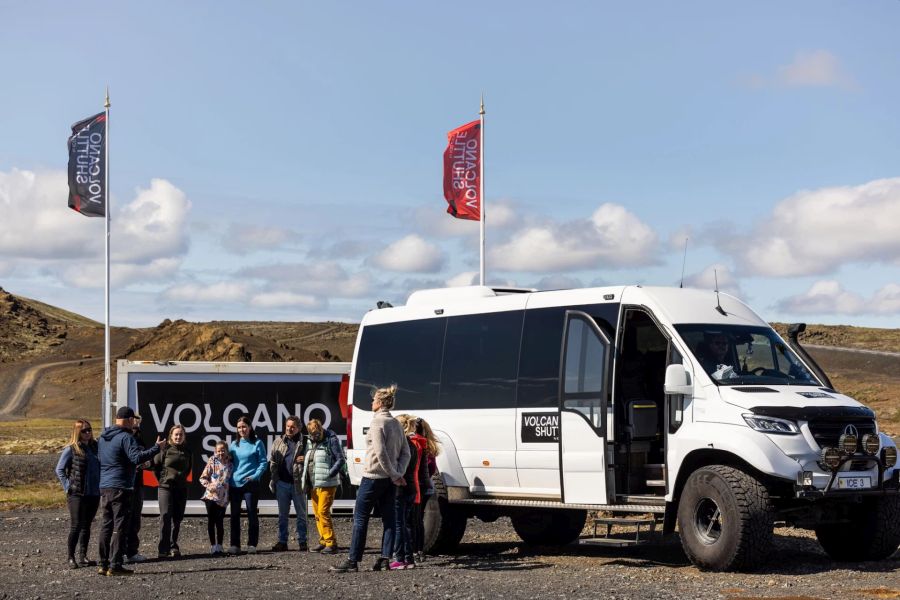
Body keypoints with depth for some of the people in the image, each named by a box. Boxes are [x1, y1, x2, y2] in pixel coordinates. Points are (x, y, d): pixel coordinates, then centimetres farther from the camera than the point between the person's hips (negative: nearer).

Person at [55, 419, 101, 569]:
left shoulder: (94, 447, 9)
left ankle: (82, 556, 16)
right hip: (77, 494, -5)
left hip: (94, 494, 5)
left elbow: (101, 467, 19)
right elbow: (59, 470, -4)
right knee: (76, 526, -5)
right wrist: (68, 487, -10)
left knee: (86, 526, 10)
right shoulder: (71, 449, -6)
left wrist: (100, 486, 9)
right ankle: (71, 558, 0)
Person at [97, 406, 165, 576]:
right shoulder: (126, 437, -12)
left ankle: (104, 564, 14)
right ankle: (115, 565, -8)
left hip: (104, 487, 8)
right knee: (120, 527, -5)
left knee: (107, 525, 13)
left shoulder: (103, 437, 15)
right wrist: (157, 448, -19)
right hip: (120, 488, -8)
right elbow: (137, 458, -23)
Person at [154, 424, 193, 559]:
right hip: (166, 487, -4)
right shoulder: (165, 451, -3)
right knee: (165, 516, -13)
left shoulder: (188, 453, 8)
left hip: (181, 488, 4)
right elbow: (155, 465, 2)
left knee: (177, 518, 7)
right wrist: (162, 479, 2)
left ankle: (173, 546, 17)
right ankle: (163, 549, -12)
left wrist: (182, 478, 12)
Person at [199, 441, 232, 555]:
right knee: (211, 521, 1)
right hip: (211, 495, -2)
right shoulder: (212, 461, 1)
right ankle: (213, 546, 8)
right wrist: (209, 486, -14)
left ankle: (219, 546, 13)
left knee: (220, 522, 3)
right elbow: (203, 478, 2)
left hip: (222, 497, 2)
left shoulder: (230, 464, 7)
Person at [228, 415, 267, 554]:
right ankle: (235, 544, 9)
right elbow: (229, 462, 16)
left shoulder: (257, 443, 0)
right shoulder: (234, 445, 12)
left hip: (251, 484, -4)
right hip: (234, 484, 4)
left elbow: (263, 463, -2)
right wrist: (228, 478, 2)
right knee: (235, 515, 5)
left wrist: (255, 476, -14)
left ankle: (252, 544, 4)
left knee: (252, 514, -1)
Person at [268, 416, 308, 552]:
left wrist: (305, 459, -16)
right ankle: (282, 542, 15)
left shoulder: (305, 443, 0)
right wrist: (274, 478, 0)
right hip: (282, 483, 3)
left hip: (298, 484, -3)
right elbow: (272, 460, 9)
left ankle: (302, 542, 13)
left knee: (301, 514, 5)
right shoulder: (279, 442, 9)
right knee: (282, 515, 9)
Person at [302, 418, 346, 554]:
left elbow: (341, 460, -12)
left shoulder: (331, 440, -7)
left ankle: (331, 543, -12)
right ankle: (323, 541, 17)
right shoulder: (311, 443, 16)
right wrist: (306, 480, 13)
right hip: (313, 484, 8)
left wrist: (329, 474, -19)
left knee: (323, 512, -14)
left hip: (327, 485, -8)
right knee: (317, 513, 9)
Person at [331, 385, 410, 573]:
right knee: (388, 518, 7)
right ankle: (385, 559, 5)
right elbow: (405, 453, 11)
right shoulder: (396, 424, 13)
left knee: (360, 518, -3)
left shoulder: (377, 422, -12)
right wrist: (399, 474, 1)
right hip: (390, 479, 8)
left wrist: (395, 475, -15)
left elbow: (380, 453, -20)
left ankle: (353, 561, -4)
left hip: (374, 477, -8)